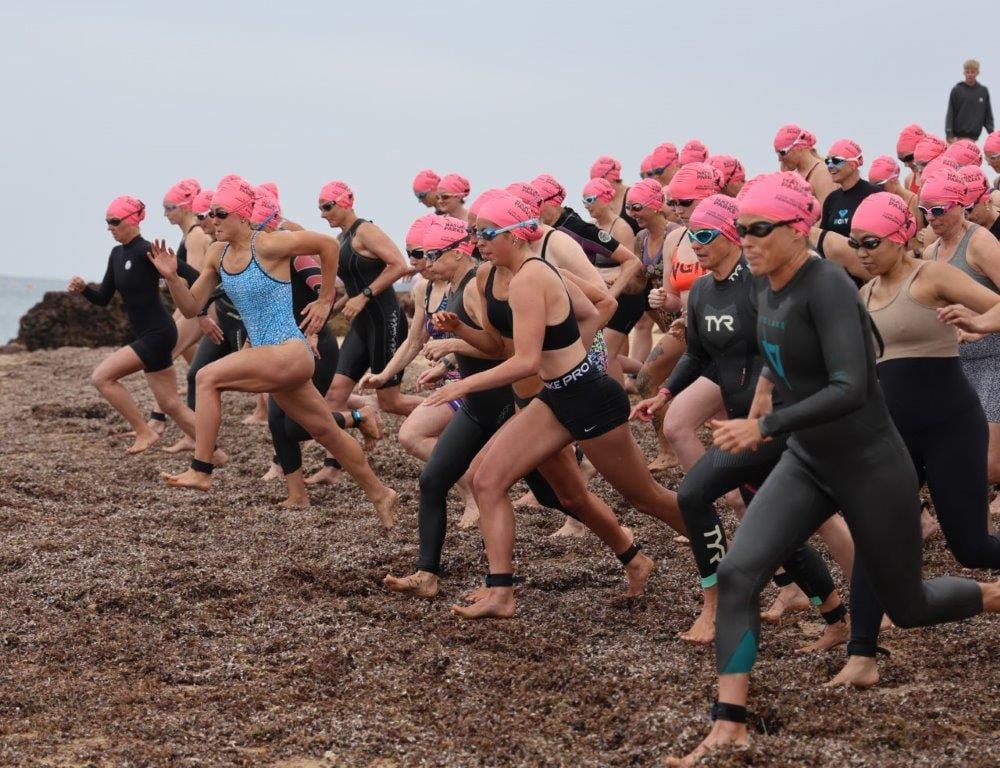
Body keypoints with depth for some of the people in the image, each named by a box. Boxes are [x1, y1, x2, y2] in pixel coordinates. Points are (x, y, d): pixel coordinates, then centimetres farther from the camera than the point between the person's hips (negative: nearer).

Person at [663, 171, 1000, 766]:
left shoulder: (827, 286, -24)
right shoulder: (769, 292, 0)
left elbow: (851, 390, -34)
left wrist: (765, 426, -34)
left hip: (870, 467, -7)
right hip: (806, 463, 7)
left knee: (907, 607, 11)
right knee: (737, 574, -13)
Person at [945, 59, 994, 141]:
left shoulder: (984, 91, 8)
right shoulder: (956, 90, 1)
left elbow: (988, 115, 12)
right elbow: (950, 114, -1)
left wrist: (991, 132, 0)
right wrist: (949, 134, -10)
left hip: (974, 137, 2)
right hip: (958, 137, -2)